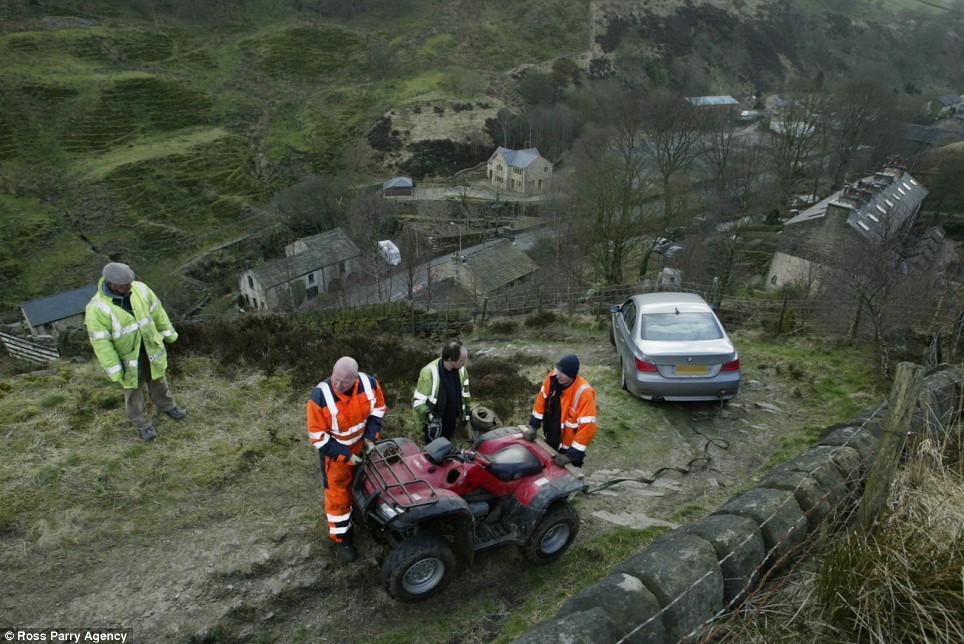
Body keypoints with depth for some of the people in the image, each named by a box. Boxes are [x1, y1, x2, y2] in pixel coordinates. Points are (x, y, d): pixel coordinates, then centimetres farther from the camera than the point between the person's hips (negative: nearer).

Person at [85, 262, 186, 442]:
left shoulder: (139, 289, -16)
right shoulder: (97, 308, -27)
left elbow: (157, 312, -1)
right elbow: (101, 342, -22)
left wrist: (168, 333, 8)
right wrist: (115, 370, -18)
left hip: (151, 347, 4)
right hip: (128, 355, -4)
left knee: (157, 379, 26)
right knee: (134, 389, 16)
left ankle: (166, 405, 51)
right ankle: (142, 424, 36)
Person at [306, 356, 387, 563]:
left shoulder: (369, 383, -24)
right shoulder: (320, 397, -34)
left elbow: (378, 408, -3)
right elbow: (317, 436, -24)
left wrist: (370, 437, -12)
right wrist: (345, 455, -23)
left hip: (363, 445, 4)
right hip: (335, 452, -4)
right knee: (338, 495, 10)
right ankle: (341, 538, 30)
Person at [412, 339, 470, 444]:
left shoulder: (461, 370, -11)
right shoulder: (430, 372, -30)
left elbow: (464, 394, 7)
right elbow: (418, 401, -24)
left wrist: (466, 413, 12)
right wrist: (429, 414, -39)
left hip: (451, 421, 5)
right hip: (434, 423, -5)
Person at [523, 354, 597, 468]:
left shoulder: (584, 393, -32)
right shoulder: (553, 377, -14)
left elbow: (587, 427, -30)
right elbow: (541, 400, 2)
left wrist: (570, 455, -28)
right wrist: (533, 426, 0)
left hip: (569, 448, -6)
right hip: (551, 442, 6)